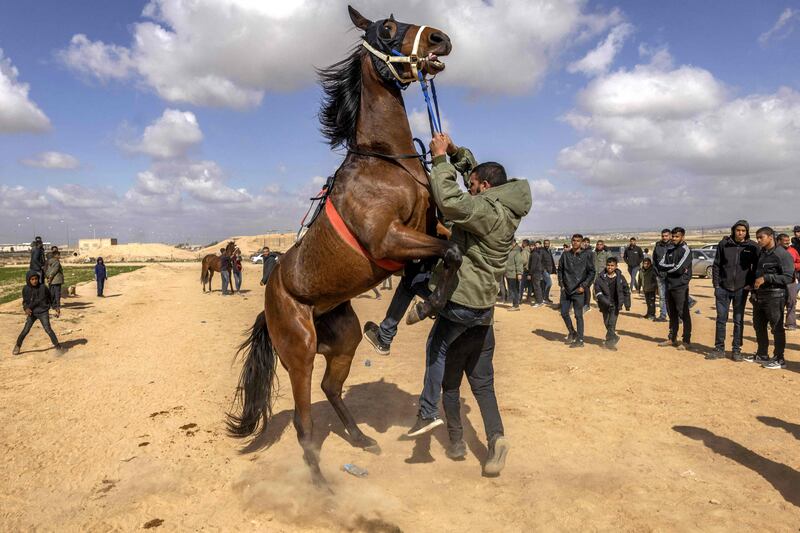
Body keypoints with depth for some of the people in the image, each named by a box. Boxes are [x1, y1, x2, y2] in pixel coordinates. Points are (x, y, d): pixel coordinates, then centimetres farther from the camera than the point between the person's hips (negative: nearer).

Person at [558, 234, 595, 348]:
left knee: (578, 315, -1)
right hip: (566, 290, 4)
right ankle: (571, 332, 31)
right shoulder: (565, 254, 4)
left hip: (578, 291, -4)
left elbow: (591, 272, -2)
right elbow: (560, 269, 12)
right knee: (564, 313, 9)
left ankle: (580, 340, 7)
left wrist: (583, 286, -9)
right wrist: (561, 283, 3)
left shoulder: (585, 256, -4)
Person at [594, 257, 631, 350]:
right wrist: (604, 301, -20)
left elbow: (626, 291, 11)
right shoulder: (600, 278, -4)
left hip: (616, 304, -1)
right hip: (605, 304, 1)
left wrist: (627, 304, 12)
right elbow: (597, 291, -5)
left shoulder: (620, 278, 1)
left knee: (612, 323, -9)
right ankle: (613, 337, 33)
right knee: (607, 323, 12)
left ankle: (609, 342, -3)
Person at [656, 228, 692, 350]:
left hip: (680, 287, -7)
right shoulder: (670, 249, 13)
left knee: (683, 314, -1)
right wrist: (673, 267, -11)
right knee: (672, 314, 15)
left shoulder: (686, 250, -8)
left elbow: (678, 269, -19)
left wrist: (667, 268, -4)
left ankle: (687, 341, 7)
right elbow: (660, 265, 3)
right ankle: (672, 339, 24)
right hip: (669, 286, 7)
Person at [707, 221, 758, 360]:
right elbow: (716, 265, 3)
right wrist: (716, 284, -1)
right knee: (721, 319, 6)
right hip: (723, 288, 1)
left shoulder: (752, 247, -3)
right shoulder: (724, 244, -1)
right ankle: (719, 349, 14)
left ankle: (736, 350, 16)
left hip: (741, 289, -1)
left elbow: (756, 267, 5)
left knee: (738, 321, 8)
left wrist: (750, 283, -3)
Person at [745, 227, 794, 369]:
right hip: (759, 296, 8)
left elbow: (788, 277, -17)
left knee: (777, 328, 0)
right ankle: (762, 354, 29)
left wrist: (766, 278, -21)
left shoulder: (782, 254, -12)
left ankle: (779, 359, 9)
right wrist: (753, 289, 9)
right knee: (759, 326, 15)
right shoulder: (760, 253, 11)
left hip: (774, 297, -8)